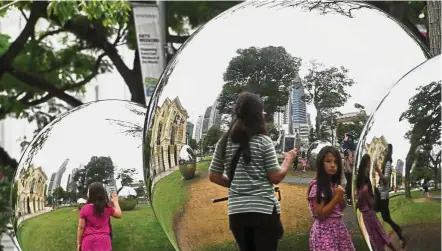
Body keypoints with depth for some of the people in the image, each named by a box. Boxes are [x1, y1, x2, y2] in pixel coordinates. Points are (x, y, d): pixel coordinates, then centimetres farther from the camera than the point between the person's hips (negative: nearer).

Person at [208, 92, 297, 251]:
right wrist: (288, 161, 12)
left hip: (236, 212, 4)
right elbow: (275, 177, -5)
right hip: (264, 210, -4)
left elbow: (213, 176, 11)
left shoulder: (224, 142, 6)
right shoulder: (263, 141, -6)